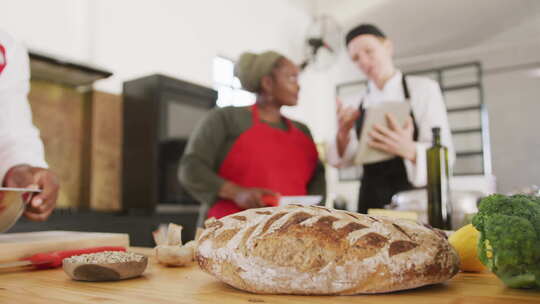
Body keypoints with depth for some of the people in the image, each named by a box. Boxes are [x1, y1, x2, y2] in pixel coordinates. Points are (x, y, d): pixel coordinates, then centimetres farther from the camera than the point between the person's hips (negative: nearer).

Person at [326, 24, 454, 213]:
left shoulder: (424, 89, -5)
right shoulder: (356, 105, 8)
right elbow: (343, 160, 4)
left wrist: (410, 150, -32)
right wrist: (343, 134, -16)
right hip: (371, 203, 4)